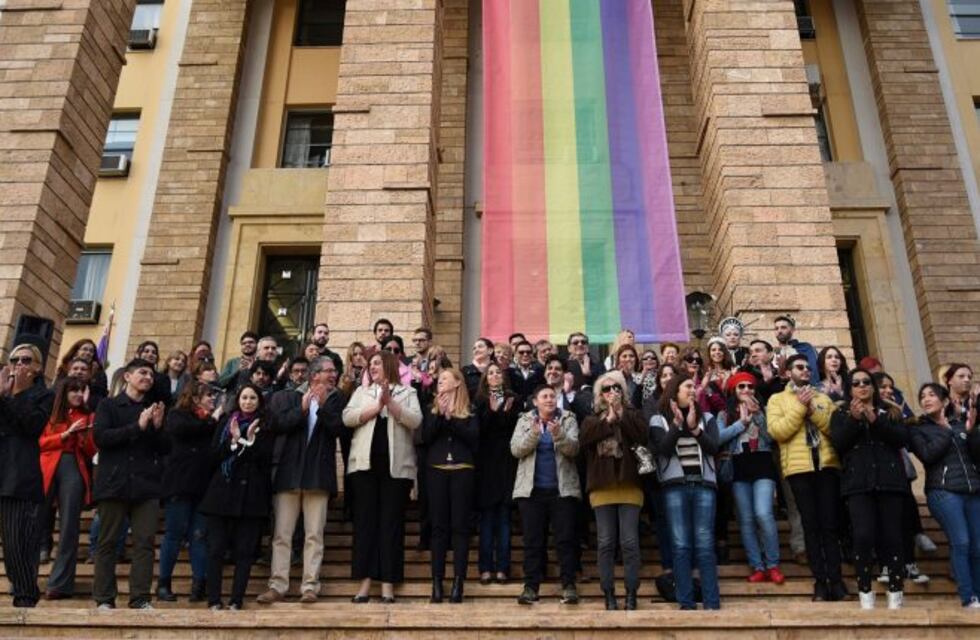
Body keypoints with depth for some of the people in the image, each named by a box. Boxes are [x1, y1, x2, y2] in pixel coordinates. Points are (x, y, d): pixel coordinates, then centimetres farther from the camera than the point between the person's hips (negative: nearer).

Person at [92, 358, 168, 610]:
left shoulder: (155, 409, 17)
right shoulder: (109, 406, 7)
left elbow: (165, 448, 13)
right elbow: (100, 437, -8)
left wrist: (158, 427, -5)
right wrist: (137, 427, -14)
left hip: (147, 484, 3)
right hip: (115, 482, -3)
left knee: (145, 542, -4)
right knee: (108, 541, 2)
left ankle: (141, 599, -2)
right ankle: (104, 599, 9)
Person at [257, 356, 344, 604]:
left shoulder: (336, 398, 8)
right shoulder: (290, 396, 7)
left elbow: (337, 427, -5)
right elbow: (278, 425, -4)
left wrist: (323, 405, -14)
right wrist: (302, 409, -13)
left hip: (318, 474, 0)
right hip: (289, 471, 1)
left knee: (314, 534, 0)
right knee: (281, 534, 2)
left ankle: (310, 586, 4)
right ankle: (277, 585, 8)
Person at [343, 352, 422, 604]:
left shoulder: (407, 392, 9)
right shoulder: (362, 391, 15)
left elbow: (415, 421, -6)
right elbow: (348, 417, 0)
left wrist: (389, 401, -12)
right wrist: (377, 406, -8)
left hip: (396, 465, -2)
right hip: (365, 463, 2)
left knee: (391, 522, 0)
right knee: (365, 520, 1)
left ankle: (388, 583, 4)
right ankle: (365, 580, 6)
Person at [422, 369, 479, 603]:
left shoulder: (469, 411, 7)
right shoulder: (433, 409, 14)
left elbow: (472, 436, -9)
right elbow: (426, 437, 0)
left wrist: (450, 417, -12)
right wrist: (439, 413, -9)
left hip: (462, 471, -2)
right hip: (436, 471, 2)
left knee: (460, 525, -3)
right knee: (439, 526, 1)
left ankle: (458, 581, -1)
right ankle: (437, 582, 3)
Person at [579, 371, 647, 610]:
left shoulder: (633, 414, 12)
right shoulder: (593, 419, 15)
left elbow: (643, 435, -8)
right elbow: (583, 440, -6)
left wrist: (620, 414, -8)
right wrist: (608, 419, -8)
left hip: (629, 485, -1)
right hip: (602, 487, 1)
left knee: (630, 541, -2)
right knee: (606, 542, 2)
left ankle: (631, 594, 7)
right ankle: (609, 594, 10)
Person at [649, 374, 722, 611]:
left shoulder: (706, 418, 16)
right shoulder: (659, 420, 9)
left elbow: (714, 447, 1)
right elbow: (662, 449, -6)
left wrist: (694, 428, -11)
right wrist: (677, 424, -11)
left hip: (703, 484, 2)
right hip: (675, 486, -1)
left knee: (705, 545, -2)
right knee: (681, 545, -3)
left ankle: (712, 602, 1)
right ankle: (686, 602, 1)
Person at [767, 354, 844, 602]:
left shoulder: (823, 398, 17)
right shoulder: (777, 399, 9)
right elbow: (777, 431, -7)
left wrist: (813, 409, -6)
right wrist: (800, 406, -7)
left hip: (827, 465, 2)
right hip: (798, 468, -2)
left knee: (830, 524, 1)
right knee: (811, 525, -1)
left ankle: (835, 579, 5)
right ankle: (820, 581, 3)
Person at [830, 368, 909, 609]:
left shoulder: (888, 411, 17)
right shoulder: (841, 414, 14)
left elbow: (903, 438, 0)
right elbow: (837, 443, -3)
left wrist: (876, 421, -11)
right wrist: (853, 419, -14)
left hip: (889, 479, 1)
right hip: (858, 483, -1)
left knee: (892, 535, -3)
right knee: (863, 535, -14)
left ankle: (895, 590, 10)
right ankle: (865, 590, -2)